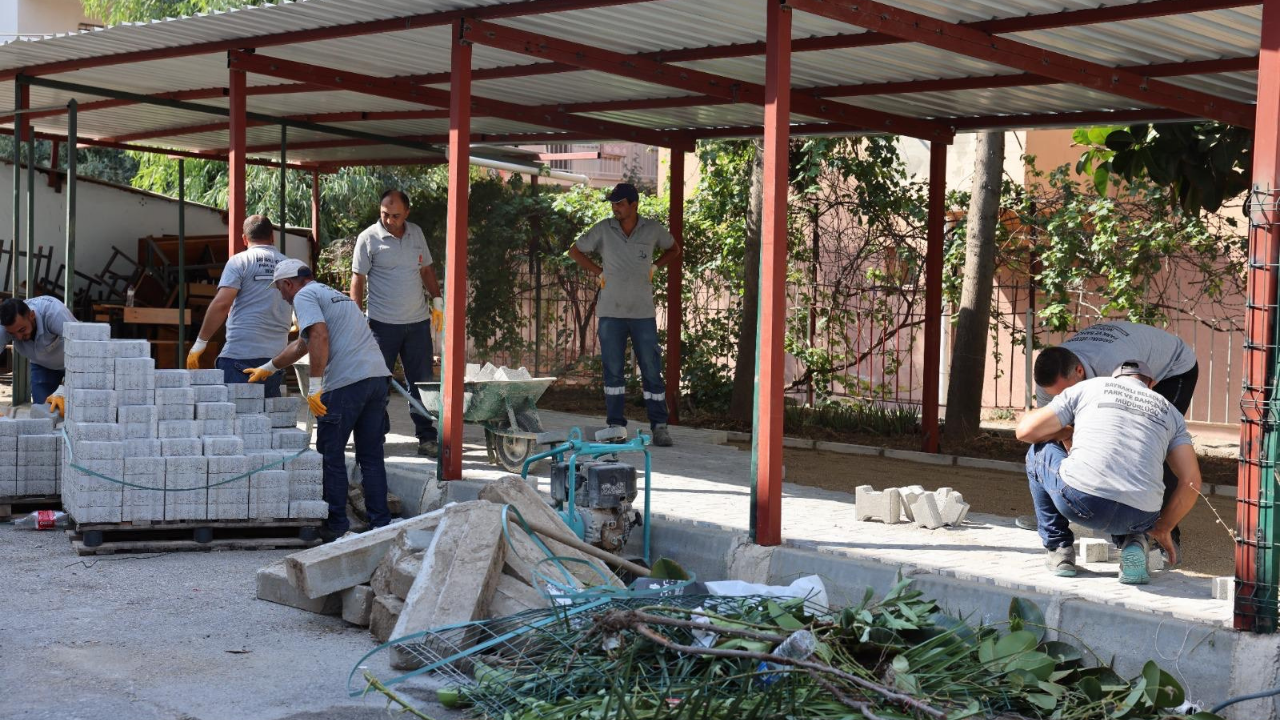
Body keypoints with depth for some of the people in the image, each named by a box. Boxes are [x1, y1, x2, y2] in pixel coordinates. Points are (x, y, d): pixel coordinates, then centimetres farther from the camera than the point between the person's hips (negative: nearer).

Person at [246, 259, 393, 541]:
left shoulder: (304, 296, 3)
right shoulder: (332, 294, 31)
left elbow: (320, 337, -16)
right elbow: (301, 345, 42)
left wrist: (314, 386, -17)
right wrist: (267, 369, 51)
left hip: (346, 382, -8)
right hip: (377, 375, 8)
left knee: (331, 457, 4)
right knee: (372, 457, 11)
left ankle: (337, 526, 8)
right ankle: (381, 525, 11)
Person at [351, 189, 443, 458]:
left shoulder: (416, 233, 9)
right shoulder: (368, 238, -5)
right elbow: (358, 279, -5)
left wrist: (437, 300, 10)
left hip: (417, 322, 4)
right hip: (382, 324, -4)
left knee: (422, 382, 6)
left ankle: (427, 437, 12)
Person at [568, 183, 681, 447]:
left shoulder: (652, 229, 1)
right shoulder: (603, 229, -1)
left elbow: (674, 249, 20)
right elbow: (575, 251, 13)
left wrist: (653, 267, 6)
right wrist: (598, 272, 4)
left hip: (643, 313, 0)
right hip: (611, 312, 0)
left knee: (651, 370, 0)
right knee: (613, 370, 3)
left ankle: (659, 426, 6)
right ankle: (616, 425, 11)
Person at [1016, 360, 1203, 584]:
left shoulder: (1088, 387, 19)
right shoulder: (1169, 411, 25)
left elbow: (1026, 431, 15)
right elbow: (1191, 481, 16)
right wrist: (1163, 529, 29)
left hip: (1080, 499, -3)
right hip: (1139, 517, 3)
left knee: (1040, 451, 28)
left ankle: (1058, 549, 22)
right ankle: (1133, 543, 9)